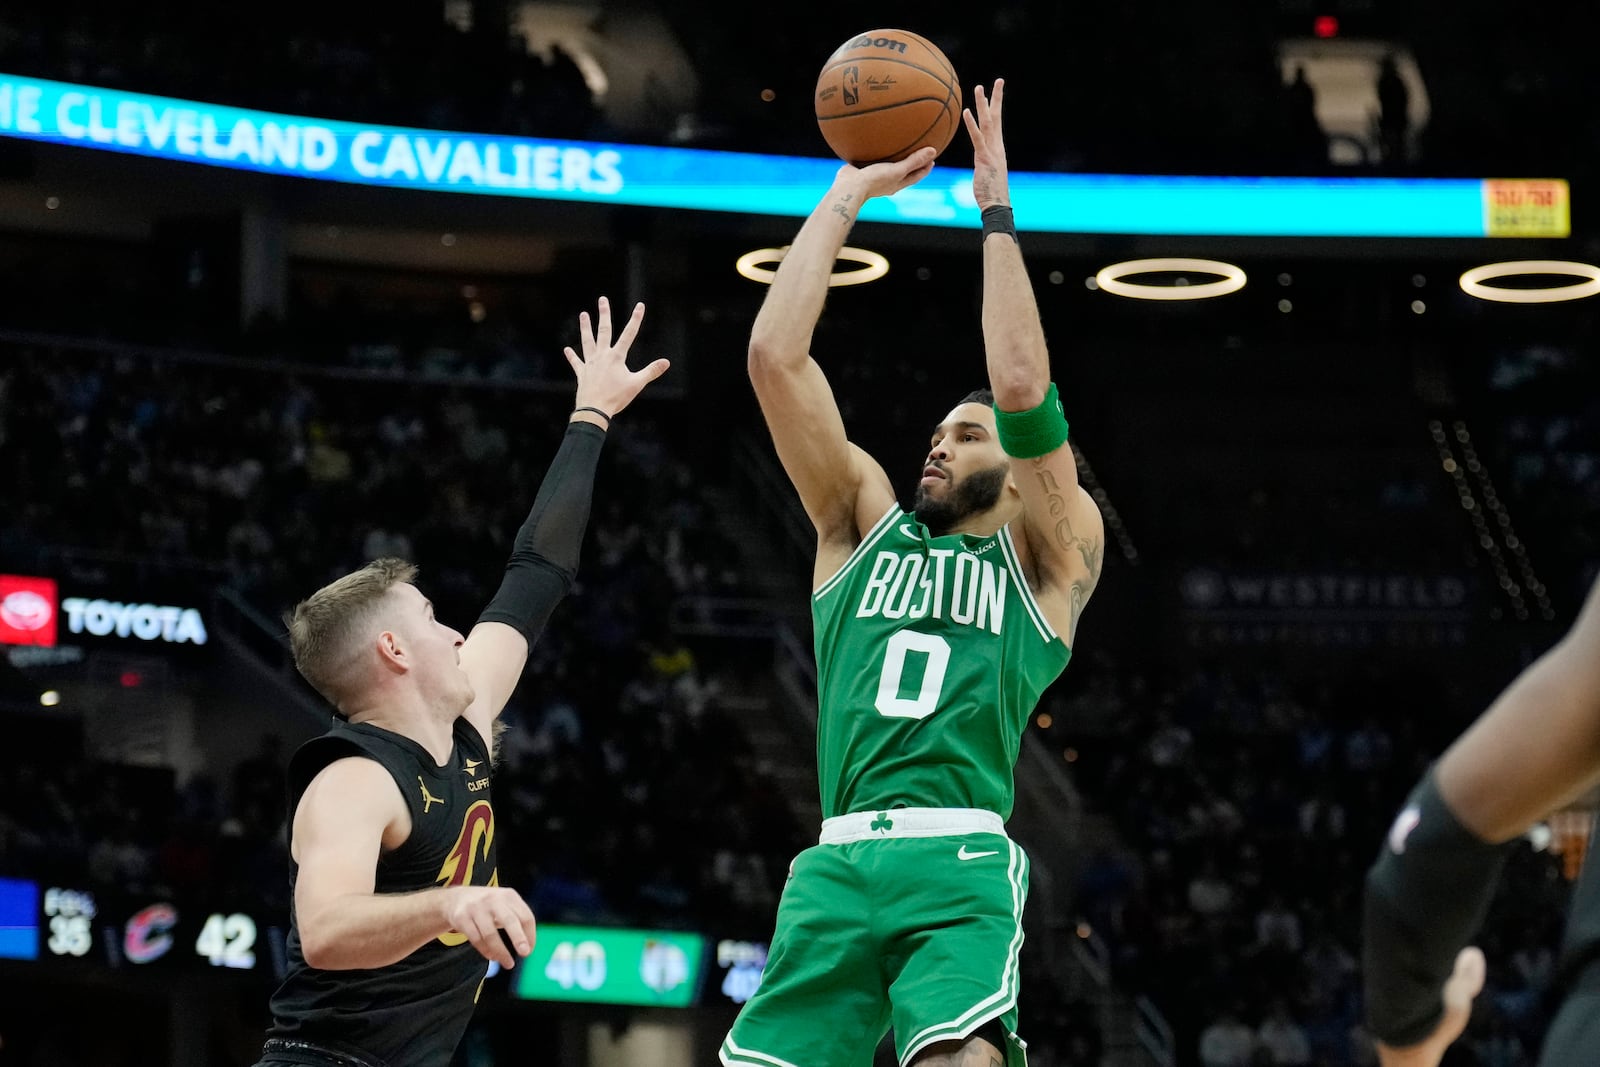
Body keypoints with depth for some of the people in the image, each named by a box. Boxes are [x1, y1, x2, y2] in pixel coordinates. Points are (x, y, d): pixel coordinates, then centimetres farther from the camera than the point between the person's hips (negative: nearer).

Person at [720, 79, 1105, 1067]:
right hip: (839, 865, 4)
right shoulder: (864, 524, 23)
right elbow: (776, 357, 13)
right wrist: (847, 198, 14)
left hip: (963, 865, -3)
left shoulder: (1048, 556, 14)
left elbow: (1023, 390, -3)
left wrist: (998, 211, 2)